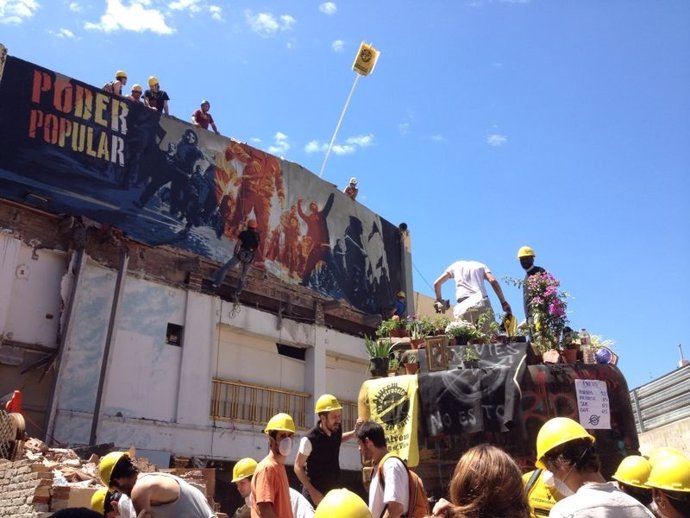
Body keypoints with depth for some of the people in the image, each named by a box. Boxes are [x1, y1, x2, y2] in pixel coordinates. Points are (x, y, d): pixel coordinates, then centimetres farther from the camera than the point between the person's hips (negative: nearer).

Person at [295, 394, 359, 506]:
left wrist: (354, 433, 5)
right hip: (315, 491, -6)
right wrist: (312, 491, -19)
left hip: (333, 491, 6)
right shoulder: (310, 439, -22)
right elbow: (298, 467, -13)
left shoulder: (336, 430, -4)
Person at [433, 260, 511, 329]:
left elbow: (437, 283, 25)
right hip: (481, 302, 1)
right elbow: (493, 281, 10)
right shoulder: (481, 265, 28)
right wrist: (503, 302, 8)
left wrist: (439, 299, 40)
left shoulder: (456, 265, 29)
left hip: (463, 306, 0)